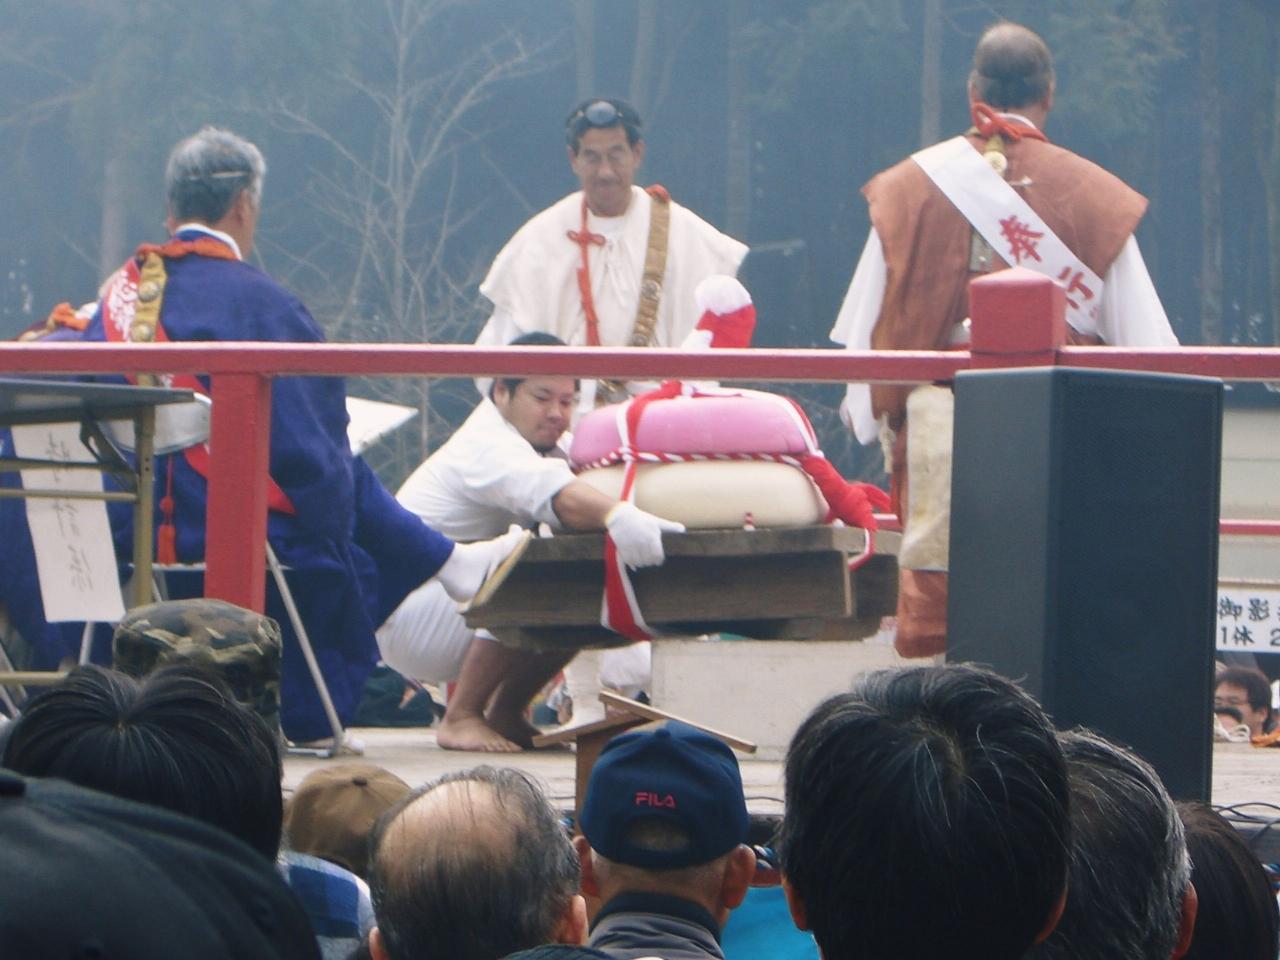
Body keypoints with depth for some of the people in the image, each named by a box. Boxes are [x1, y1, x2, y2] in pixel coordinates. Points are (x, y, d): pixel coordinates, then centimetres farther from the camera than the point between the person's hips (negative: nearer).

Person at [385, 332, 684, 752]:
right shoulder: (489, 447, -23)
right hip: (406, 612, -10)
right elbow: (555, 493, -44)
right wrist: (616, 514, -62)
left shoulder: (536, 446, 10)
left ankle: (506, 713, 6)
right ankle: (461, 717, -22)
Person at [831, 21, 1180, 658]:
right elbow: (1140, 332, 1)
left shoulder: (911, 185, 7)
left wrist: (869, 416, 18)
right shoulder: (1092, 194, 1)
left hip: (937, 420, 1)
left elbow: (869, 320, 9)